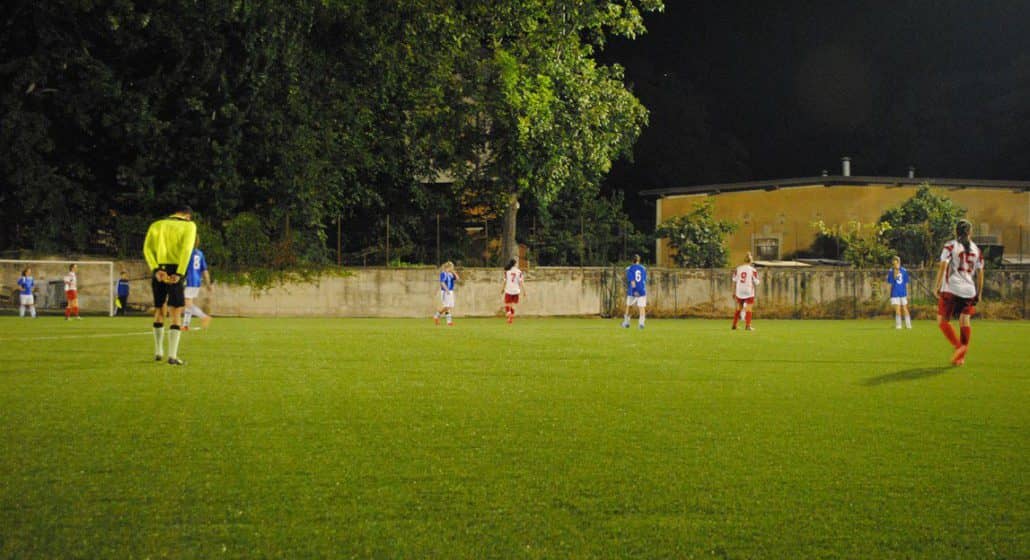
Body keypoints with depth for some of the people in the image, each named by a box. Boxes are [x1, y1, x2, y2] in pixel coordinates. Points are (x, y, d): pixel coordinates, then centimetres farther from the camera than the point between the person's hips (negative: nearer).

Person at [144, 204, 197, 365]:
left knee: (159, 310, 18)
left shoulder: (157, 225, 14)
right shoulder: (189, 225, 4)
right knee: (176, 312, -1)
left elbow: (147, 249, 0)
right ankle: (172, 355, -8)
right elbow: (186, 249, -12)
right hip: (175, 270, -4)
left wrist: (156, 270, -8)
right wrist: (179, 274, -16)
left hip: (158, 270, 4)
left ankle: (158, 352, 28)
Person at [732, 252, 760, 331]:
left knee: (739, 308, 17)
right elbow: (756, 282, -4)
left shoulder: (738, 269, 3)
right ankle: (748, 325, -4)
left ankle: (734, 325, 23)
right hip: (749, 292, -4)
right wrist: (759, 281, 20)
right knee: (748, 309, 1)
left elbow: (734, 281, 6)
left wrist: (734, 292, 13)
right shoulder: (752, 270, -7)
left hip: (739, 292, 4)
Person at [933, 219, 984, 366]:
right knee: (965, 322, 7)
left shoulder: (950, 246, 0)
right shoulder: (976, 249, 13)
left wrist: (936, 287, -7)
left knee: (942, 320, 4)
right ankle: (961, 357, 3)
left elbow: (943, 267, -10)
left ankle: (958, 346, -15)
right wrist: (979, 294, 18)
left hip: (951, 289, -4)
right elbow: (980, 273, 12)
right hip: (969, 290, 4)